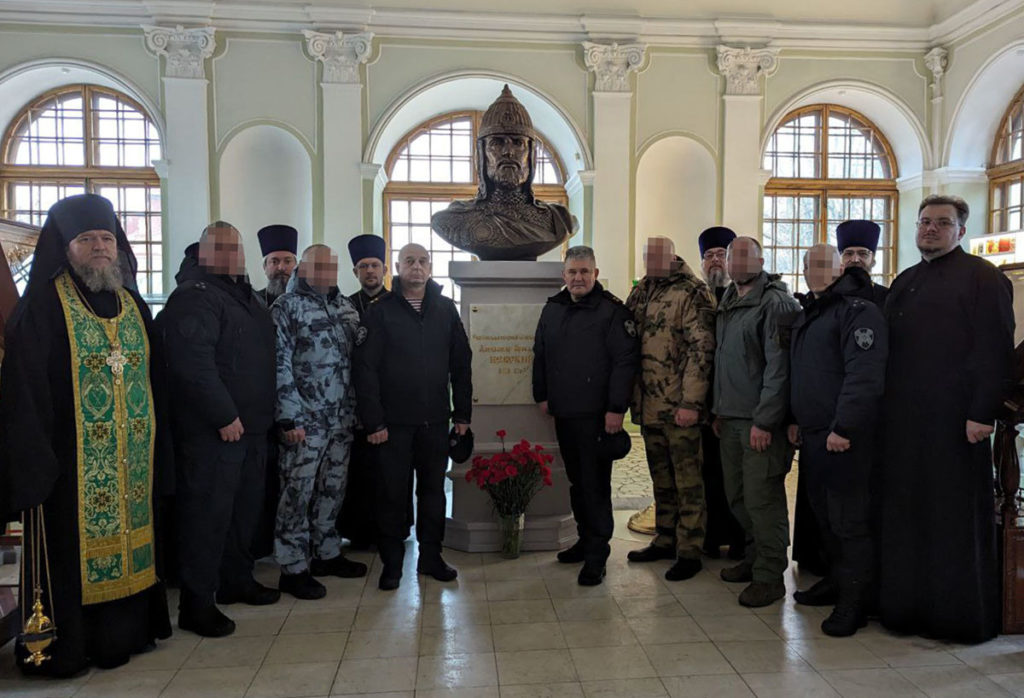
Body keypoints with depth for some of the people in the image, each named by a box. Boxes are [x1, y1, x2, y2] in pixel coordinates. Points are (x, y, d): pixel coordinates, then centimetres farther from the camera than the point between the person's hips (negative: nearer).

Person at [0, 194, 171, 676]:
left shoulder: (133, 303, 11)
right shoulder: (43, 304, -6)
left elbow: (155, 378, 13)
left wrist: (157, 449, 9)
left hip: (131, 460, 5)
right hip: (72, 461, -5)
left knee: (127, 539, 13)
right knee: (71, 549, 4)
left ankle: (126, 630, 27)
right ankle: (61, 647, 20)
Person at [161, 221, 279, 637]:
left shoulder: (246, 297, 18)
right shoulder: (194, 296, -11)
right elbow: (193, 364, -22)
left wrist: (263, 415, 15)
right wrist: (224, 416, -21)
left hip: (250, 426, 9)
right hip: (213, 430, -9)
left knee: (246, 508, 17)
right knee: (208, 513, -3)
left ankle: (237, 580, 32)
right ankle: (197, 605, 8)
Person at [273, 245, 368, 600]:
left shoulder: (346, 306, 13)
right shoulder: (286, 307, -6)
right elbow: (280, 365, -11)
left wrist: (357, 410, 10)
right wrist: (289, 418, -15)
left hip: (342, 420, 6)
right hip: (305, 421, -6)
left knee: (332, 488, 14)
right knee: (298, 491, 0)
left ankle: (327, 553, 29)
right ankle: (293, 568, 12)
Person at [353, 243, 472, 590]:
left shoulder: (446, 310, 7)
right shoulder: (380, 311, -2)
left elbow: (461, 363, 9)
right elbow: (365, 369, -7)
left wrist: (463, 413, 5)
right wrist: (373, 421, -13)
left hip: (435, 420, 3)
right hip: (394, 422, -3)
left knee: (433, 489, 12)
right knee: (392, 493, 6)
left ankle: (431, 555, 26)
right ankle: (392, 562, 20)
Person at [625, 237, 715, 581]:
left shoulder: (691, 293, -10)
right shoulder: (641, 292, 13)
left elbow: (701, 349, -16)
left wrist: (691, 402, -20)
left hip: (678, 407, -7)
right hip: (649, 405, 7)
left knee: (687, 480, 3)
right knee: (661, 478, 18)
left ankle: (689, 551, 14)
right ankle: (665, 540, 31)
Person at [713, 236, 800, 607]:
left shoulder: (775, 303, -11)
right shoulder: (727, 304, 16)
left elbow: (778, 368, -17)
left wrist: (764, 420, -20)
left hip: (761, 421, -8)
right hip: (731, 419, 8)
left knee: (762, 499, -3)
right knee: (737, 496, 15)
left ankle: (769, 576, 9)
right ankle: (755, 557, 32)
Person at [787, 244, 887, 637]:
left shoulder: (858, 312, -11)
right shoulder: (807, 316, 18)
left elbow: (864, 377, -21)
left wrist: (843, 428, -24)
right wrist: (795, 420, 19)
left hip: (843, 438, -9)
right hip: (812, 435, 9)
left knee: (849, 522, -2)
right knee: (824, 516, 17)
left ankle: (853, 602, 9)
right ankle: (836, 580, 32)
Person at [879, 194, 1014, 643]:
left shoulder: (982, 278, -2)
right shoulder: (904, 283, 19)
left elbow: (995, 351, -10)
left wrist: (982, 413, -17)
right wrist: (886, 408, 13)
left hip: (955, 421, -6)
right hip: (903, 421, 6)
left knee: (957, 518, 2)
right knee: (904, 514, 8)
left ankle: (963, 614, 14)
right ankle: (906, 604, 18)